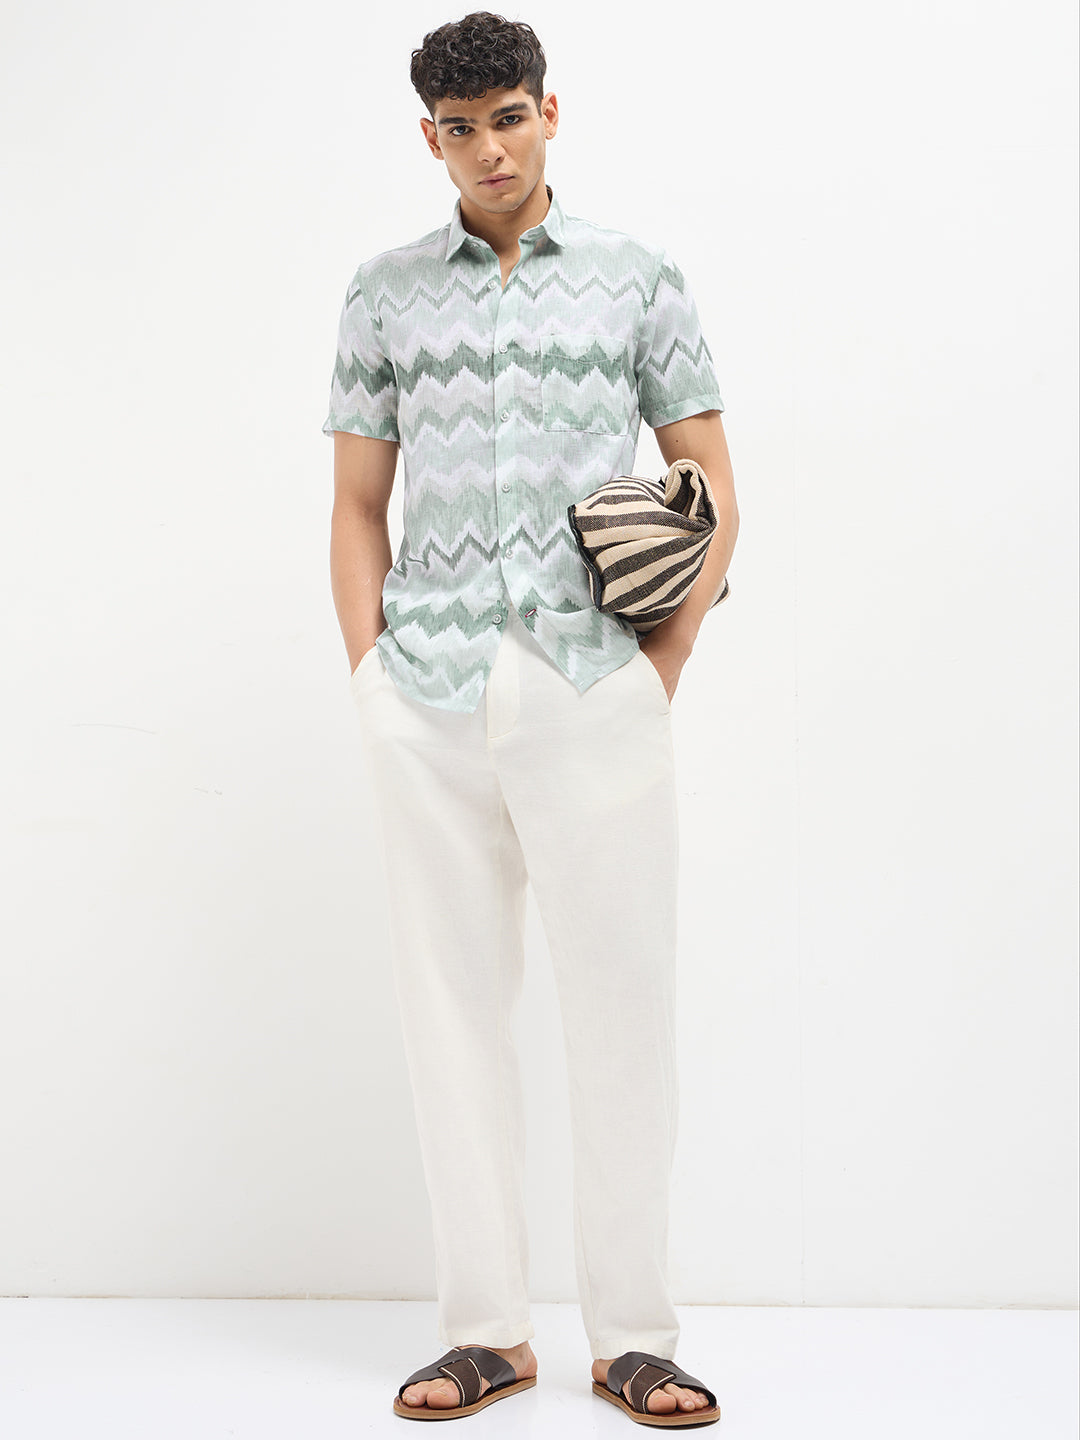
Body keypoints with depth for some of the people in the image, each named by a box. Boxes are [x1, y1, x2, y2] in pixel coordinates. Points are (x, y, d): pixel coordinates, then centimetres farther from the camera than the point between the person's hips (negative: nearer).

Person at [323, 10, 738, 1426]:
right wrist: (371, 676, 2)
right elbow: (356, 505, 14)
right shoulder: (383, 294, 12)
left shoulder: (640, 278, 9)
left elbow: (710, 490, 8)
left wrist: (660, 673, -1)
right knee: (454, 997, 4)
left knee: (622, 995, 0)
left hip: (594, 686, -1)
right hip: (429, 694, 2)